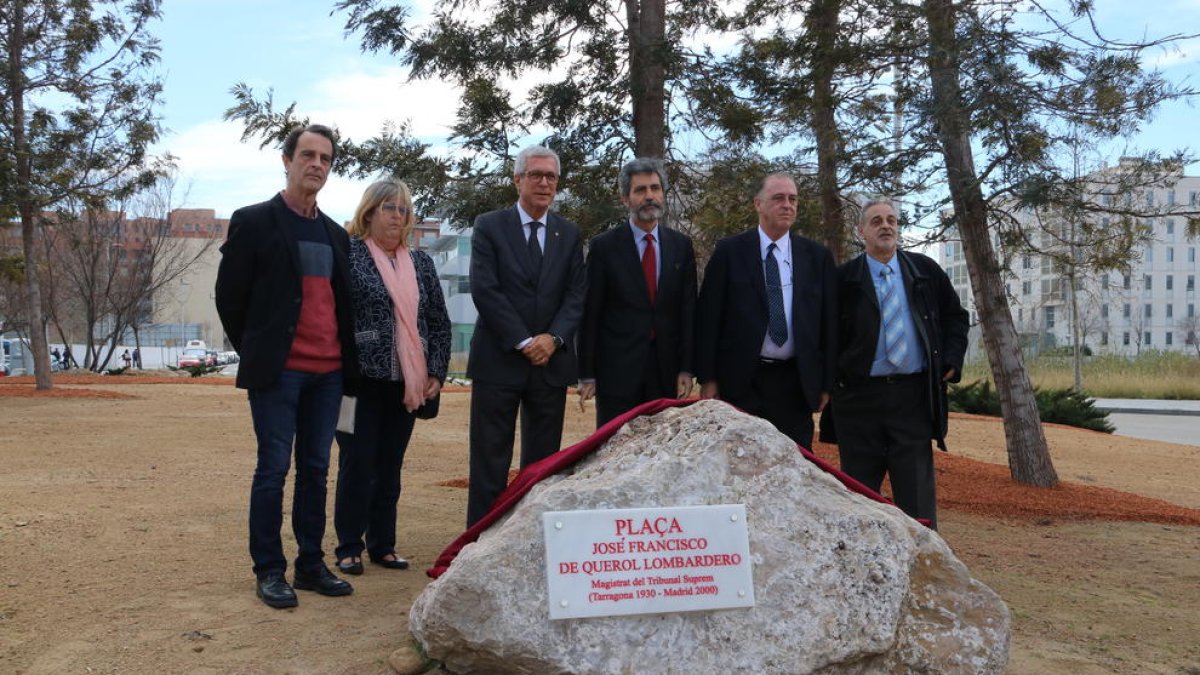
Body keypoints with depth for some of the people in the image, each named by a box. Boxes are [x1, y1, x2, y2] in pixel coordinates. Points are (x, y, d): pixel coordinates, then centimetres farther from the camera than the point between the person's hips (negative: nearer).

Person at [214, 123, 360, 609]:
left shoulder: (335, 235, 16)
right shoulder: (254, 222, -2)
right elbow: (229, 297, 0)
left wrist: (346, 360, 10)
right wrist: (256, 355, 2)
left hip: (328, 372, 6)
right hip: (278, 371, -5)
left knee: (315, 469, 10)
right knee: (274, 469, -1)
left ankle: (311, 565, 18)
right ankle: (269, 571, 10)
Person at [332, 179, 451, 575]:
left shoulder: (421, 263, 12)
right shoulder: (348, 254, -4)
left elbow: (440, 322, 13)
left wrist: (436, 373, 5)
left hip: (407, 384, 5)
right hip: (363, 379, -4)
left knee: (390, 467, 11)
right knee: (357, 464, 2)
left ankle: (383, 545, 21)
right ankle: (349, 547, 14)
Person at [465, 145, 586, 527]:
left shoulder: (569, 234, 12)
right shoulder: (489, 227, 1)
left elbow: (577, 294, 5)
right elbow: (484, 290, -8)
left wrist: (553, 338, -11)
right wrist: (523, 342, -13)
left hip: (551, 362, 3)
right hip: (499, 360, -3)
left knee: (543, 461, 8)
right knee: (490, 460, 0)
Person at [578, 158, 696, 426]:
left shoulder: (681, 245, 7)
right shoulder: (603, 246, -1)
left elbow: (688, 310, 7)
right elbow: (590, 314, -2)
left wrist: (686, 369, 1)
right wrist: (586, 374, -5)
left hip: (666, 371, 3)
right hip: (617, 370, -2)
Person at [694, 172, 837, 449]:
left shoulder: (818, 256, 7)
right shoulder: (729, 251, 0)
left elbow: (828, 321, 9)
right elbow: (708, 316, 0)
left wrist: (826, 382, 7)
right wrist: (707, 378, -4)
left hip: (796, 383, 2)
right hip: (741, 380, -2)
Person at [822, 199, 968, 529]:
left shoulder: (925, 271, 9)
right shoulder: (844, 278, 1)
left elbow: (956, 316, 17)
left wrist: (952, 361, 6)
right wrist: (833, 374, -1)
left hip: (913, 393, 1)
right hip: (859, 395, -1)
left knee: (917, 490, 2)